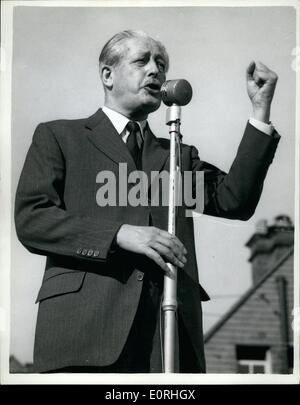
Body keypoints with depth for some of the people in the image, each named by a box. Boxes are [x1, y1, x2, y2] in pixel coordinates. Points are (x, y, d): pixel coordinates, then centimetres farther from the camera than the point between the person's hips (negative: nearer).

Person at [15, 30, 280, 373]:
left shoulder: (180, 155, 25)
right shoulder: (58, 136, 14)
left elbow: (234, 202, 10)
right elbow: (30, 219, 1)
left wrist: (261, 110, 7)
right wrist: (120, 234, -11)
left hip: (170, 333, 3)